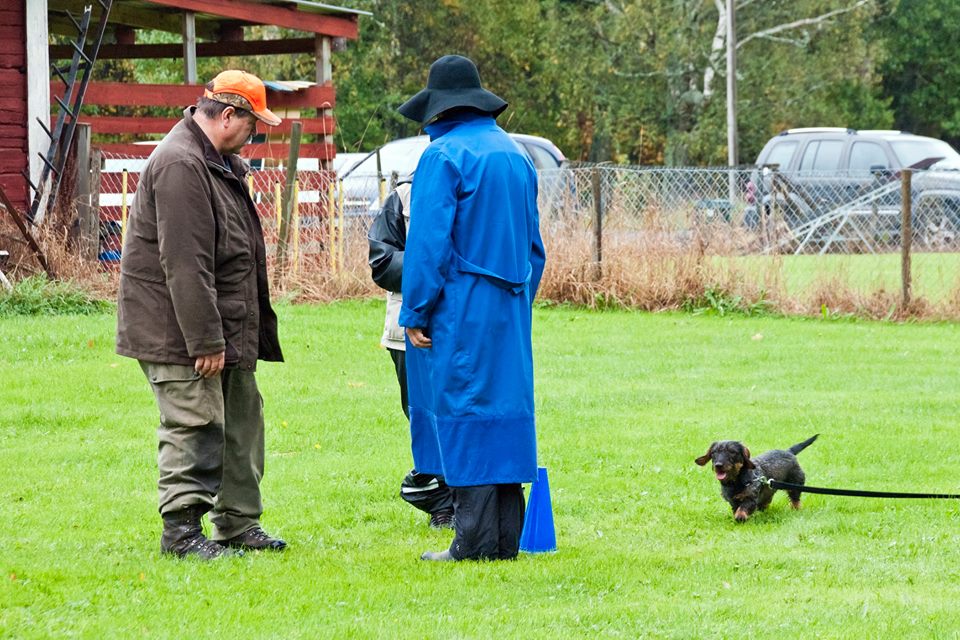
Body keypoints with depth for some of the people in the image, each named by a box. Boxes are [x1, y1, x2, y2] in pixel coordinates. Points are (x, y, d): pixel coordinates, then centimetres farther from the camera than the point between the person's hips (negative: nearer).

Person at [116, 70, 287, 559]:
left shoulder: (220, 162, 15)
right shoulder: (181, 165, -20)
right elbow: (185, 265, -24)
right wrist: (205, 340, -24)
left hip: (223, 329, 10)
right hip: (180, 334, -10)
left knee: (240, 422, 14)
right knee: (193, 426, -7)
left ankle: (238, 523, 23)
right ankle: (181, 529, -1)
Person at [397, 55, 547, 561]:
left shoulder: (444, 155, -11)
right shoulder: (515, 154, 13)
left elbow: (427, 241, -13)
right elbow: (533, 244, 18)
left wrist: (415, 313, -8)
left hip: (460, 310, -7)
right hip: (510, 310, 7)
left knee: (462, 413, -4)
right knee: (506, 409, 9)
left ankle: (475, 541, -6)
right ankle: (506, 539, 12)